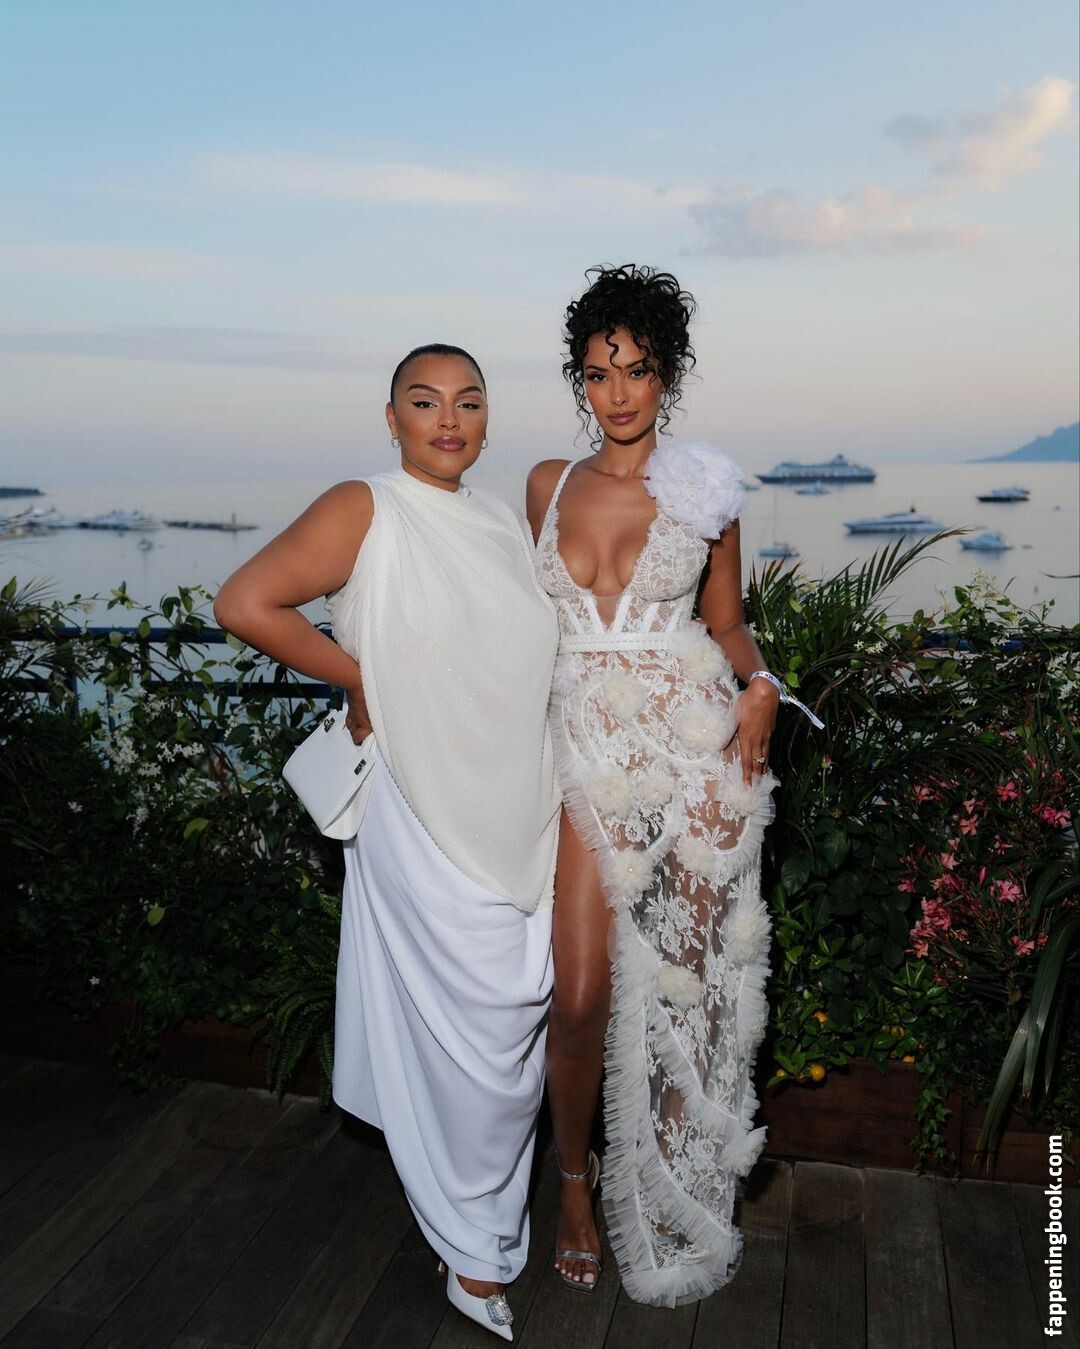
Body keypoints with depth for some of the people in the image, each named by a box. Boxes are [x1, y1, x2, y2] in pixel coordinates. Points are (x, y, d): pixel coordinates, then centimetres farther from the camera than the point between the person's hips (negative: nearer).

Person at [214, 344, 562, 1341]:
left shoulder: (505, 522, 11)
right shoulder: (365, 512, -9)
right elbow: (244, 603, -18)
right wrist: (360, 678, -11)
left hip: (522, 819, 7)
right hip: (431, 824, -7)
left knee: (520, 1022, 17)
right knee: (475, 1028, 1)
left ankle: (485, 1228, 43)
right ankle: (475, 1254, 26)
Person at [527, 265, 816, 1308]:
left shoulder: (705, 488, 5)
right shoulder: (548, 485, 11)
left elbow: (727, 624, 12)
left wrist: (759, 685, -8)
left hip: (691, 743, -1)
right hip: (584, 744, 1)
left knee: (685, 975, 6)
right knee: (580, 993, -4)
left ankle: (672, 1197, 30)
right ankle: (576, 1183, 25)